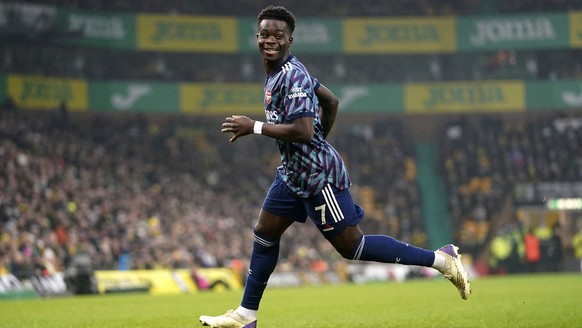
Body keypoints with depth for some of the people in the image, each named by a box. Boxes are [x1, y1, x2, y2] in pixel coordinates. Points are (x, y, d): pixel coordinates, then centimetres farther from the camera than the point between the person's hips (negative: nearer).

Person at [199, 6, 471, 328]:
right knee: (264, 235, 12)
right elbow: (331, 100, 20)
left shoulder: (292, 76, -20)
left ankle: (441, 258, -1)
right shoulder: (280, 71, 10)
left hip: (318, 175, -10)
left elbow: (303, 131, -29)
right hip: (293, 172, 10)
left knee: (351, 246, -5)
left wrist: (254, 127, -23)